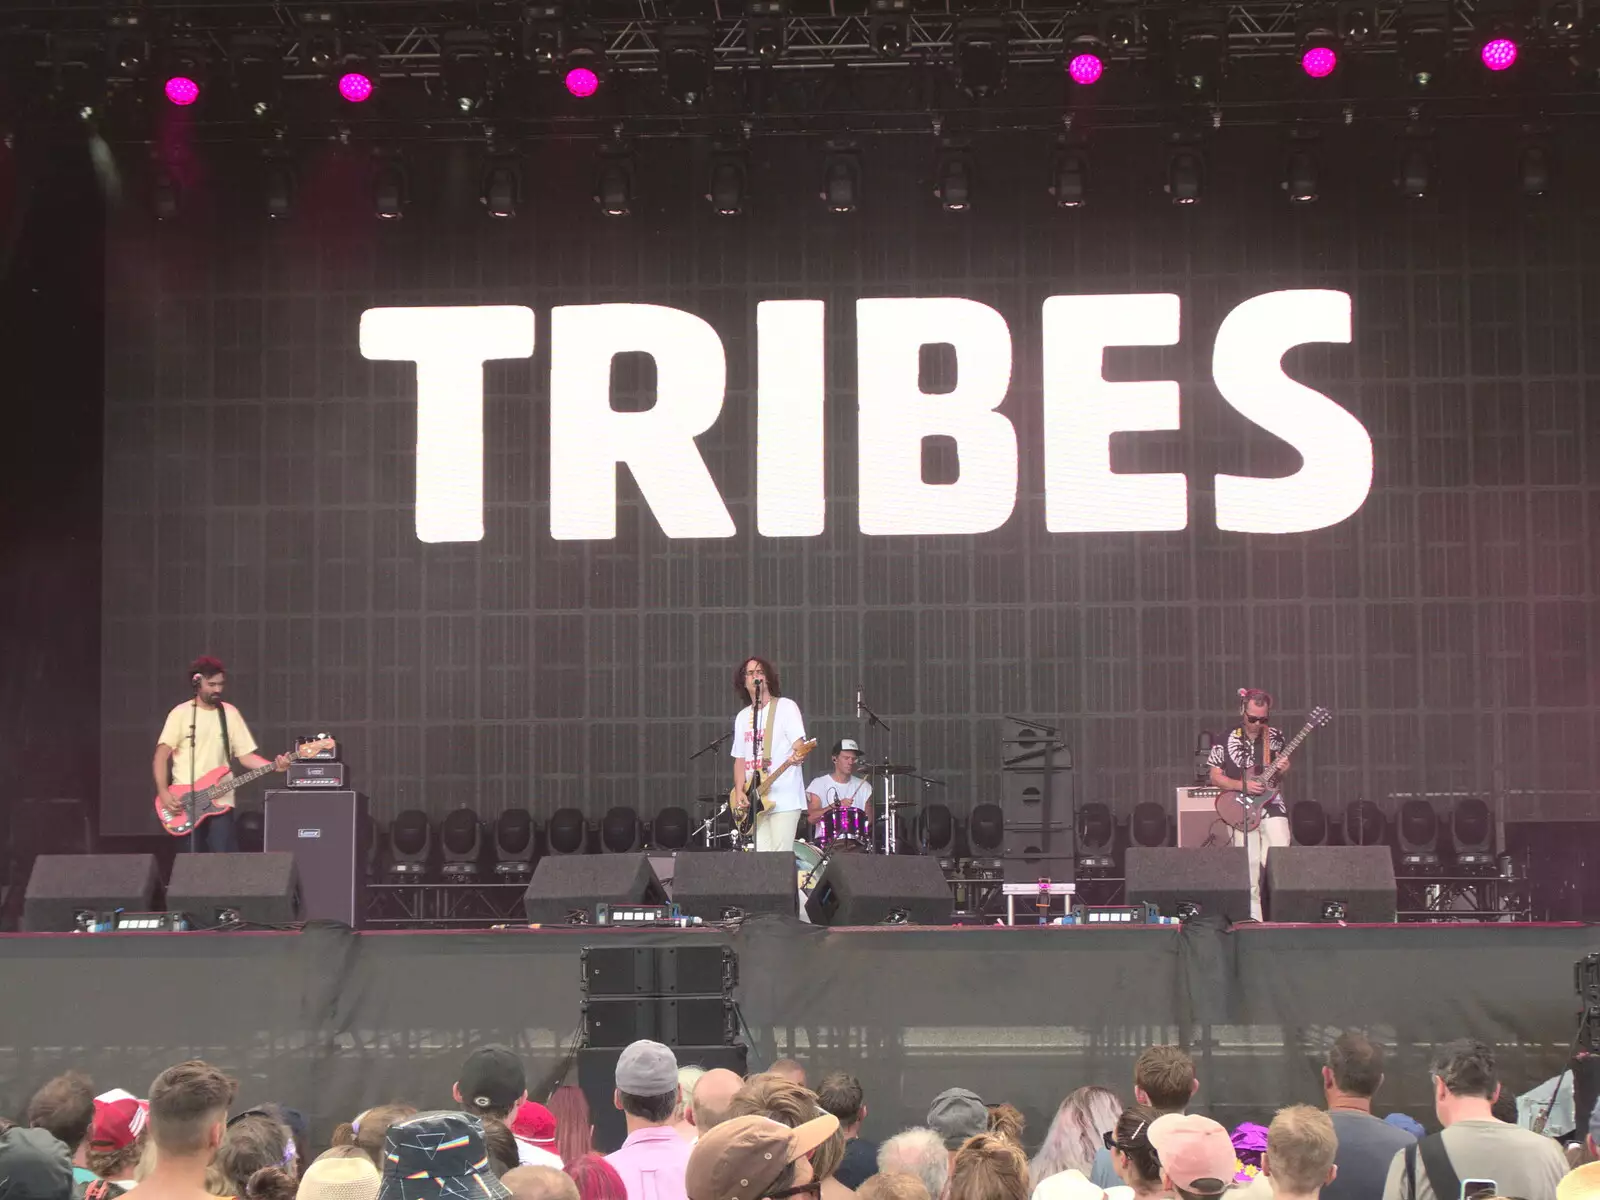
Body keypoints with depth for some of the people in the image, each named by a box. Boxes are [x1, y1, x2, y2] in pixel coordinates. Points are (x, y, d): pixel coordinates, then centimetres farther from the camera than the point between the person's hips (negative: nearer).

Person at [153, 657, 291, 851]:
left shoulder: (229, 713, 8)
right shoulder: (181, 713, -1)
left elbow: (245, 754, 7)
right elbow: (161, 757, -3)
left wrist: (274, 766, -11)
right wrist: (164, 794, -14)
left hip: (220, 802, 2)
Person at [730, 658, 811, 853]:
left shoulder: (785, 707, 0)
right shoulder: (742, 717, 18)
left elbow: (799, 746, -8)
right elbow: (739, 759, 17)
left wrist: (797, 756, -32)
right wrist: (739, 793, 2)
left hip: (785, 799, -6)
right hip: (756, 801, 6)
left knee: (781, 858, -12)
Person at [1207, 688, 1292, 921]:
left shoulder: (1275, 737, 5)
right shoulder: (1226, 741, -3)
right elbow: (1215, 777, 0)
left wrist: (1283, 769, -7)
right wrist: (1243, 786, -14)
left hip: (1271, 804, 2)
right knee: (1249, 865, -5)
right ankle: (1254, 918, 3)